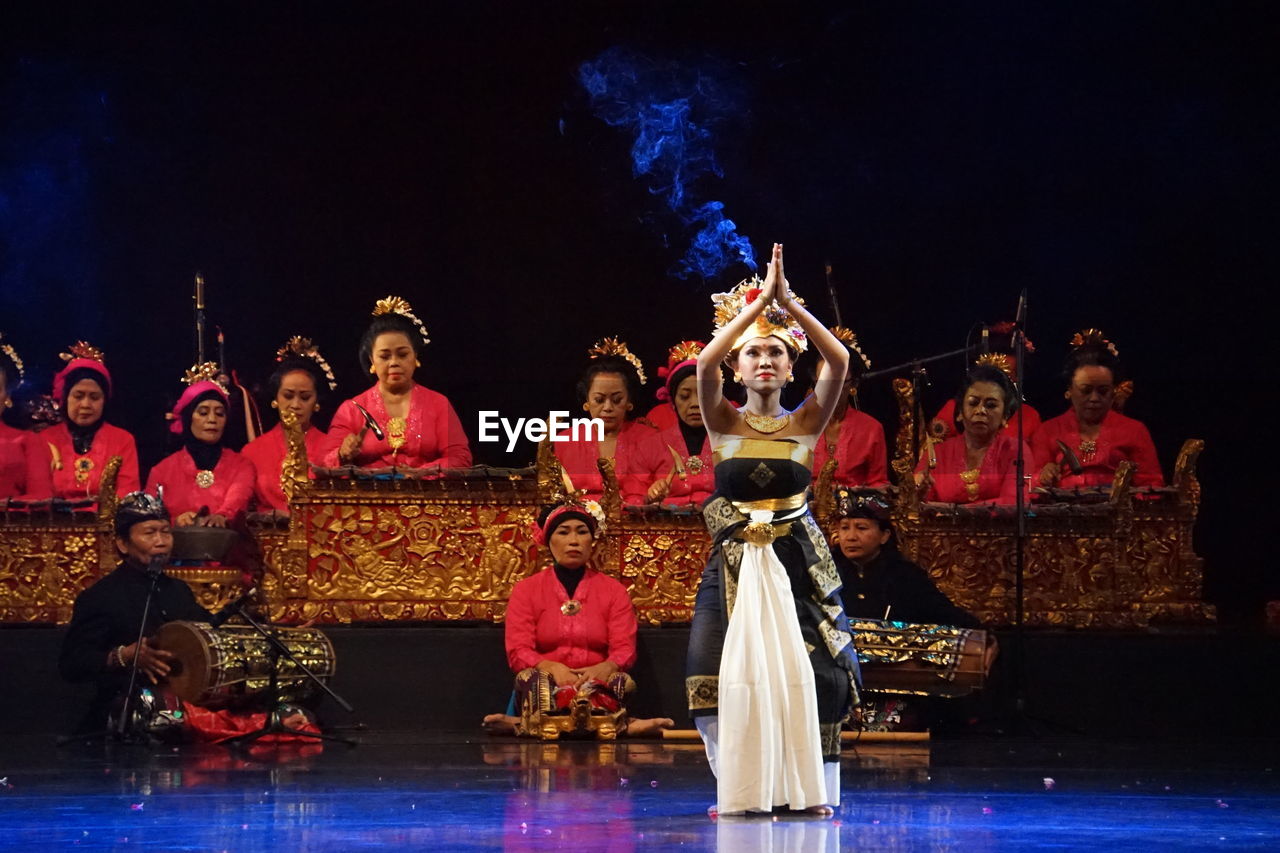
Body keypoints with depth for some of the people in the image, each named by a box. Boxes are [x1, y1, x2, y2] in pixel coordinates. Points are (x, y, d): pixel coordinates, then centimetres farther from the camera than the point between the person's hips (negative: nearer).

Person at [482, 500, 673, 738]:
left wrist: (604, 669, -21)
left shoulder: (614, 591, 16)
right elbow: (518, 652, 2)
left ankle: (524, 724, -57)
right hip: (547, 686, 0)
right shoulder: (526, 590, 14)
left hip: (597, 683, 0)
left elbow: (624, 650, 5)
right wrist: (552, 668, -20)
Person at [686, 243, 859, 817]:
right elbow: (705, 363, -15)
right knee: (725, 676, -11)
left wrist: (788, 303, -16)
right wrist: (759, 302, -17)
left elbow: (839, 359, -11)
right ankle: (740, 789, 0)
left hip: (797, 564, 0)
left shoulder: (807, 422, 5)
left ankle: (812, 788, 5)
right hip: (735, 565, 0)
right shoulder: (723, 422, 4)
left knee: (808, 677, -5)